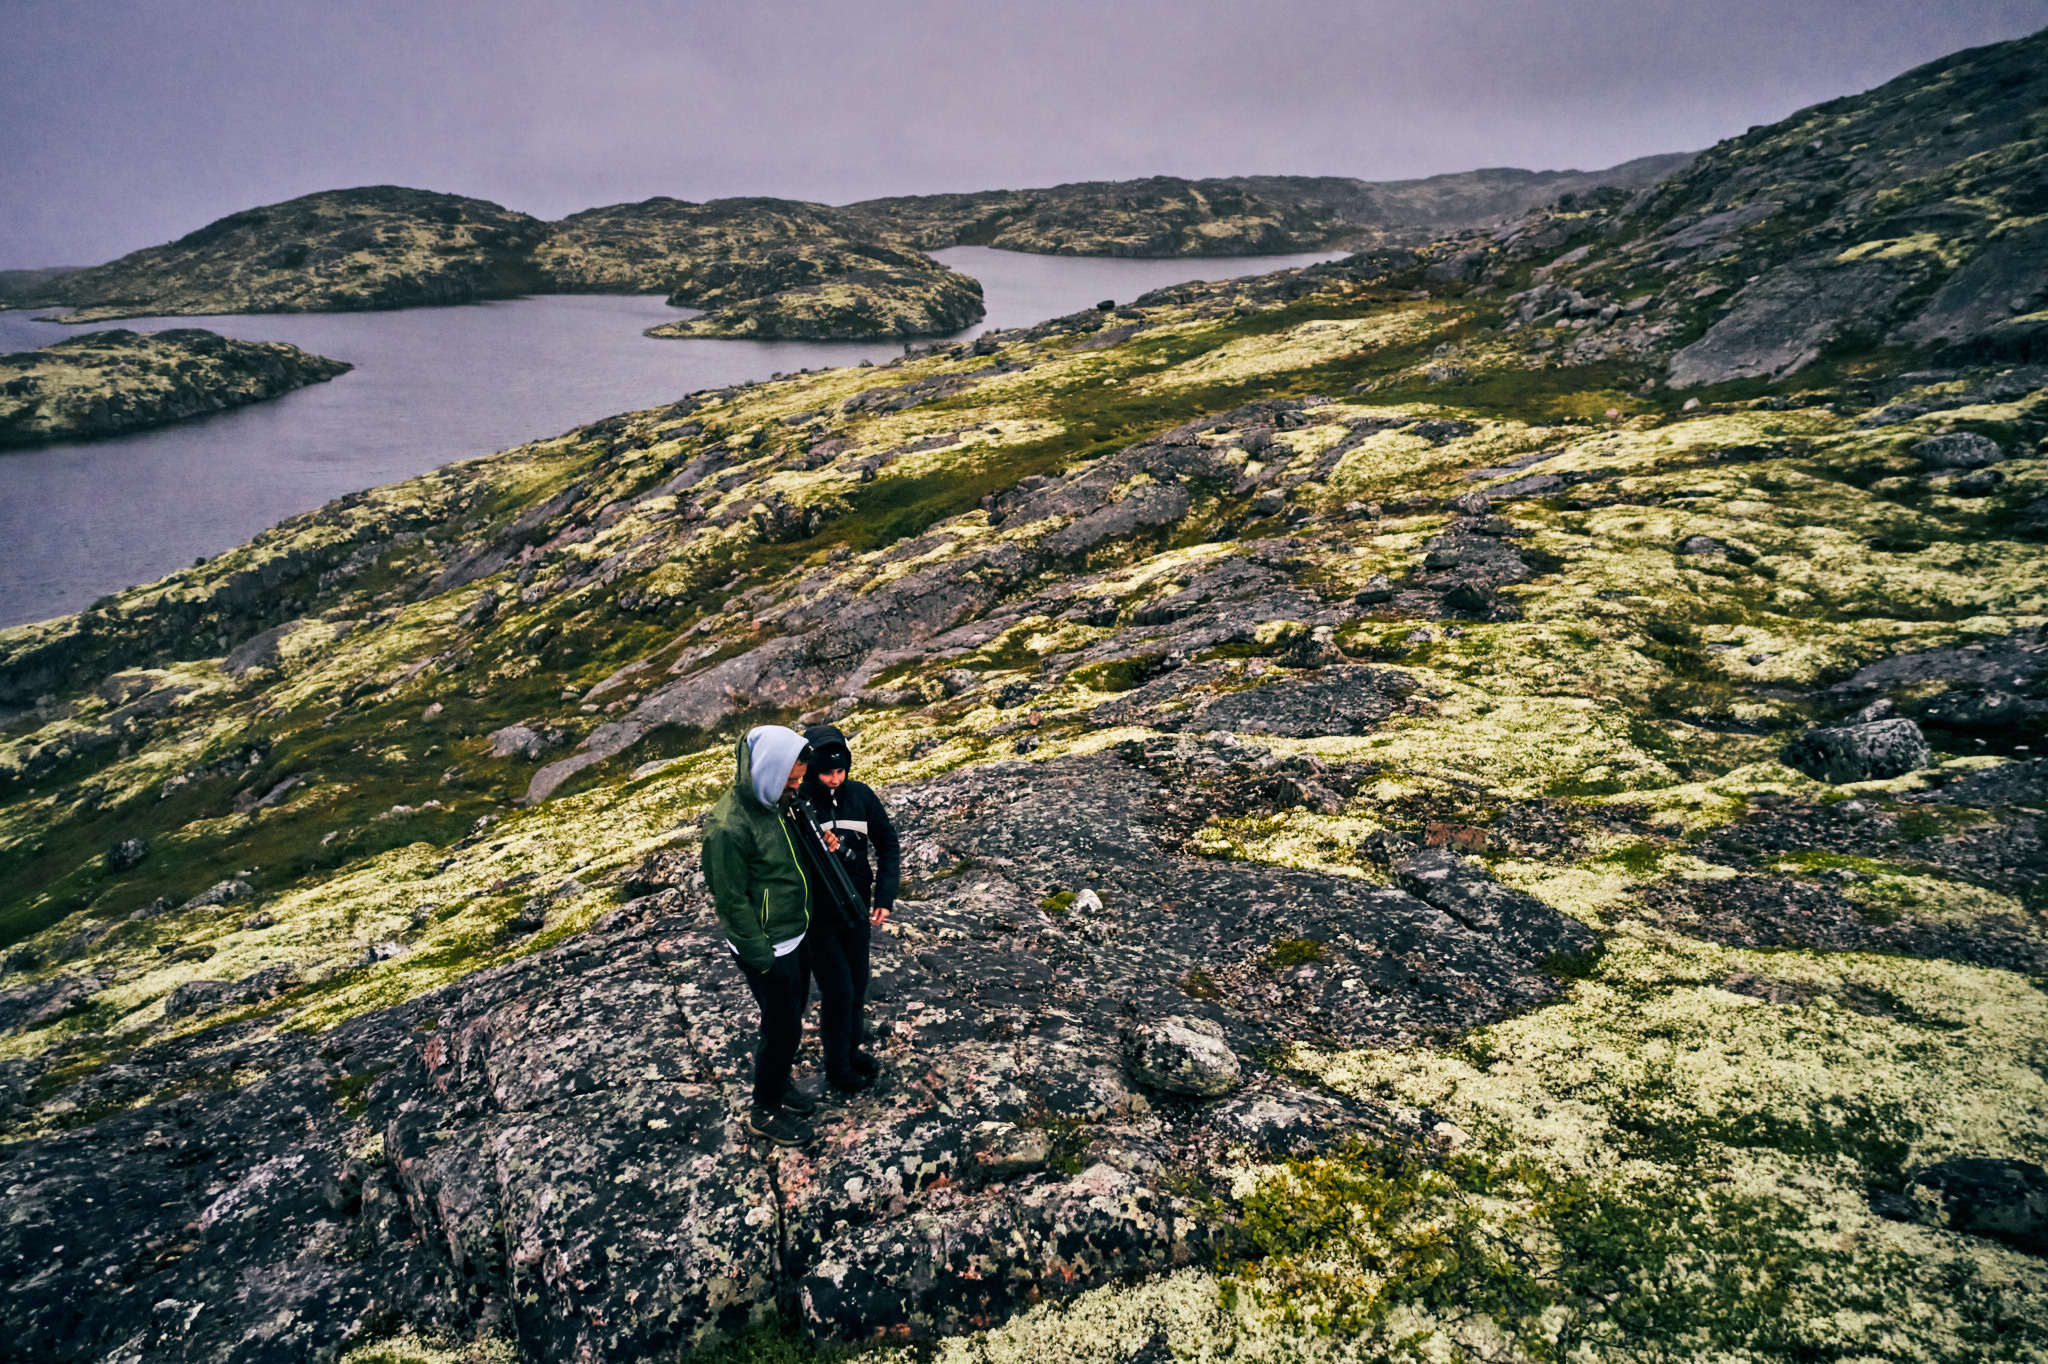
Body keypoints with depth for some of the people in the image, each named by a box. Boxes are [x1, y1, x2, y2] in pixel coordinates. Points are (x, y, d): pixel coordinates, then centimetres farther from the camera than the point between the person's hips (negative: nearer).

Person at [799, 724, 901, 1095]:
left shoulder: (860, 796, -8)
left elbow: (888, 845, 0)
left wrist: (884, 898, -8)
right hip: (817, 917, -4)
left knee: (858, 984, 18)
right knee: (838, 992, 3)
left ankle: (851, 1047, 42)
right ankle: (837, 1067, 25)